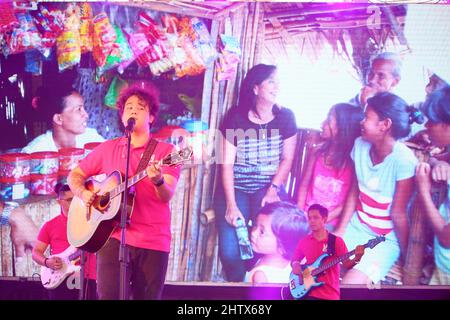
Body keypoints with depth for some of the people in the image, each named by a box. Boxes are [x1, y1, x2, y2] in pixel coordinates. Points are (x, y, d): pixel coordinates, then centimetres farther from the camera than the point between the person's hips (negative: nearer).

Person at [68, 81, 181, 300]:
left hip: (153, 242, -1)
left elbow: (167, 196, -10)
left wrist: (158, 181, -32)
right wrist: (83, 193, -2)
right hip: (112, 236, 1)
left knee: (147, 296, 5)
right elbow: (75, 175, 18)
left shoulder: (165, 151, 1)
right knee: (108, 294, -8)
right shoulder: (107, 149, 11)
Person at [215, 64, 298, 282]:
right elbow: (227, 164, -6)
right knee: (229, 251, -16)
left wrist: (273, 189, -11)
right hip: (236, 189, 0)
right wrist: (231, 204, -15)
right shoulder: (236, 117, -4)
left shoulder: (285, 117, 2)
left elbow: (287, 159, 4)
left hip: (268, 188, 1)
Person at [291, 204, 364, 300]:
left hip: (330, 295, -2)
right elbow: (294, 260, 16)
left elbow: (347, 264, -3)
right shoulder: (303, 241, 5)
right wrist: (295, 265, -6)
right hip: (309, 293, 2)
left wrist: (356, 259, -22)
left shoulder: (337, 241, -1)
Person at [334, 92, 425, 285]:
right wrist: (339, 232, -1)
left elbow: (398, 214, -16)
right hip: (356, 228, 6)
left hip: (386, 240, -5)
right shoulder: (360, 145, -4)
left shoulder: (404, 160, -22)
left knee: (350, 283, -24)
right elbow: (354, 193, 3)